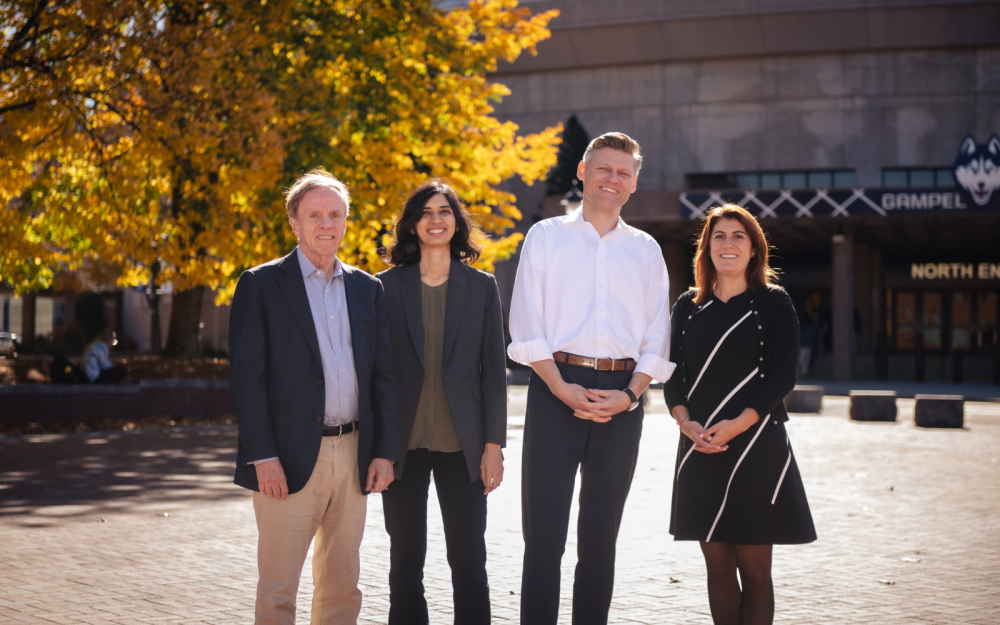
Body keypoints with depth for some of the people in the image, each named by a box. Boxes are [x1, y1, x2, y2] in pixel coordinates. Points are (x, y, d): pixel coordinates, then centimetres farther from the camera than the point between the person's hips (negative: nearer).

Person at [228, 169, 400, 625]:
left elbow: (383, 374, 11)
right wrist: (263, 456, -14)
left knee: (342, 587, 12)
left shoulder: (367, 288, 11)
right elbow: (245, 376, -7)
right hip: (291, 459, -4)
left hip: (352, 456, 4)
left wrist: (385, 451, 4)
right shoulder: (261, 284, -2)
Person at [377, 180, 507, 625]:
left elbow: (494, 370, 4)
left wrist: (494, 444, -2)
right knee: (406, 560, 8)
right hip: (403, 443, 0)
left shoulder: (481, 287, 5)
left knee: (469, 559, 2)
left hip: (461, 445, 0)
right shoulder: (387, 286, 4)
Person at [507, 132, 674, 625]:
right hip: (556, 388, -2)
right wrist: (563, 388, -12)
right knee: (544, 532, -5)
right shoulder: (546, 236, 9)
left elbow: (656, 338, 10)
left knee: (601, 535, 7)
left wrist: (630, 393, -7)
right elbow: (526, 326, 0)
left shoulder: (645, 249, 15)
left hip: (622, 395, 2)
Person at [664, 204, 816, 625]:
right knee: (717, 563, 7)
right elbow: (672, 375, 9)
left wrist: (737, 425, -16)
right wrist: (686, 422, -10)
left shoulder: (773, 303, 2)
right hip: (700, 448, 3)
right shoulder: (688, 306, 12)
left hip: (756, 445, -3)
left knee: (754, 567, -2)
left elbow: (783, 375, -6)